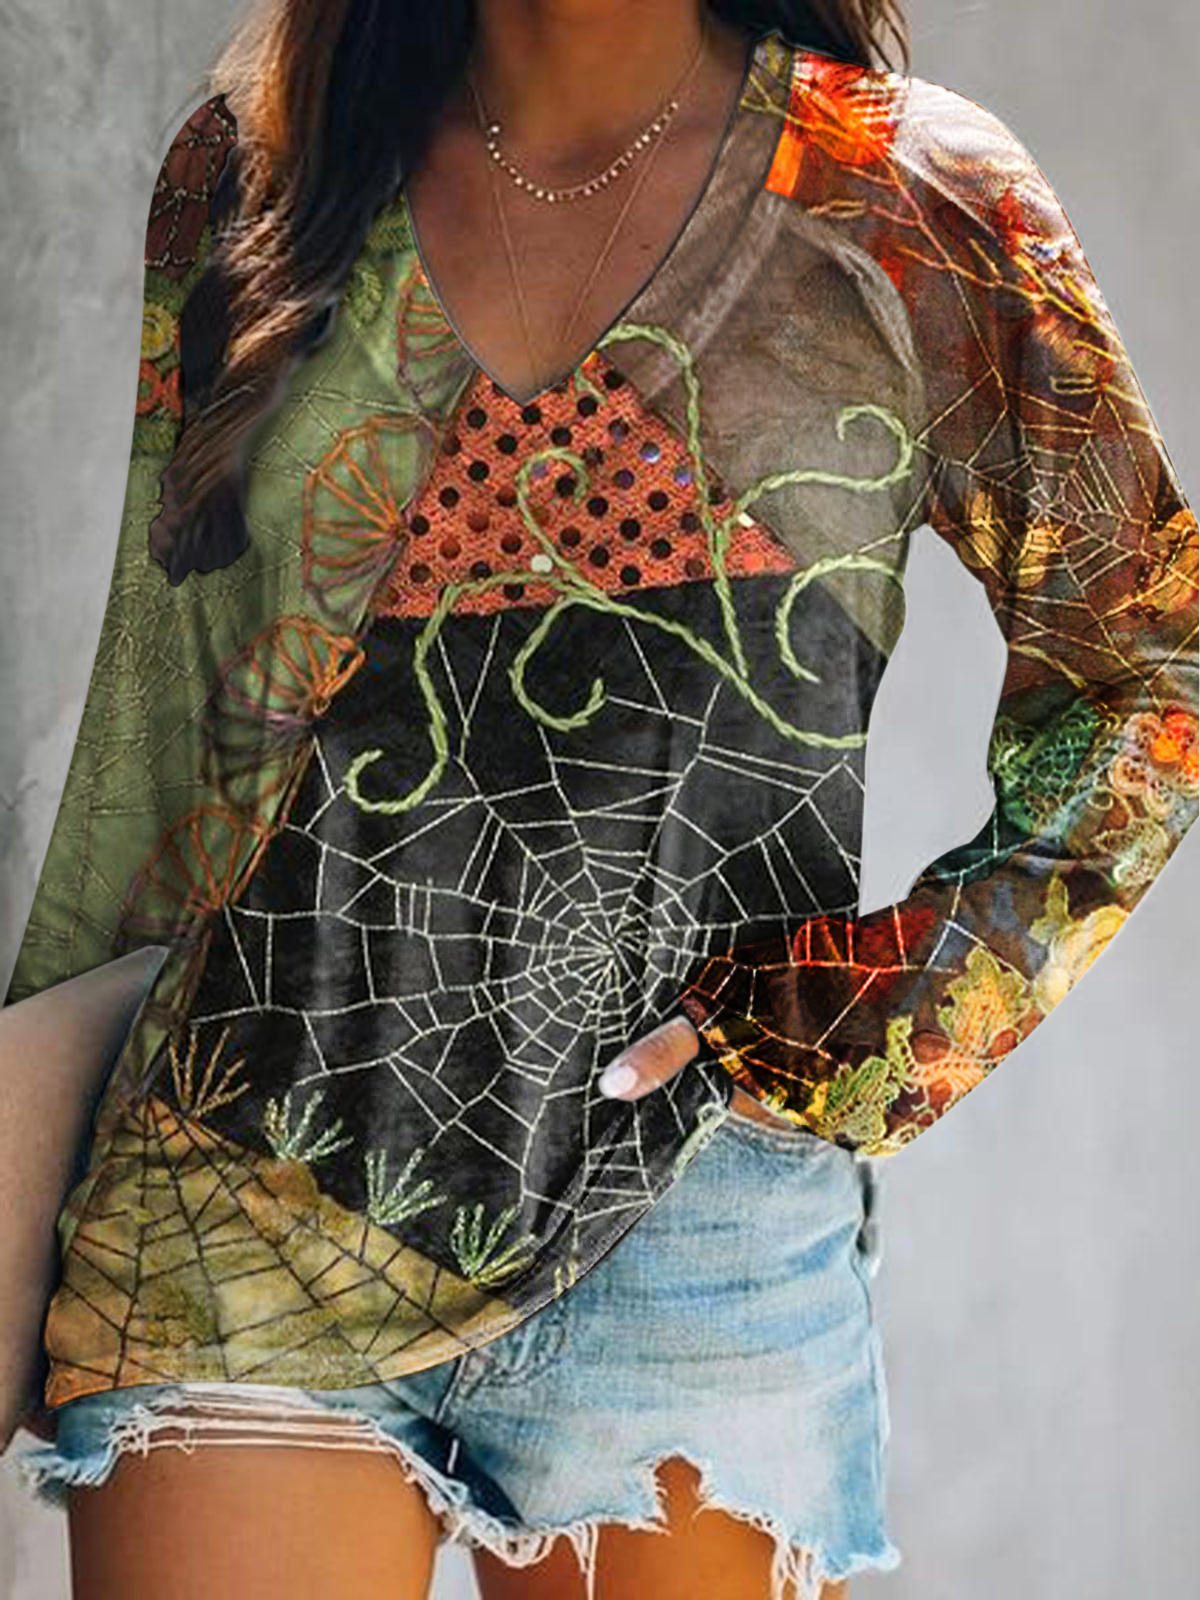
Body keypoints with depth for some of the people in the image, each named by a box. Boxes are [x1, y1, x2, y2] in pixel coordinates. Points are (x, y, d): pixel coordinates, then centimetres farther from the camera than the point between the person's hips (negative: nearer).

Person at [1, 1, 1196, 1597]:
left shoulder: (907, 197, 0)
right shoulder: (248, 171, 6)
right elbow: (156, 710, 13)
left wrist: (919, 1002, -5)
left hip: (692, 1232, -1)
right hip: (240, 1208, 2)